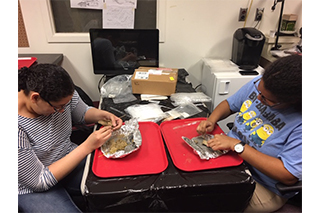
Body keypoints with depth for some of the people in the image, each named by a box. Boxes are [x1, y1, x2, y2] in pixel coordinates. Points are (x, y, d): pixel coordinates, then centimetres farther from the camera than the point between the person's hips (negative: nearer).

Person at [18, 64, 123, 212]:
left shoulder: (61, 95, -15)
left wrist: (104, 115, -17)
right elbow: (39, 182, -23)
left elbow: (83, 114, 6)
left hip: (69, 158, 5)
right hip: (33, 188, -5)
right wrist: (87, 147, -29)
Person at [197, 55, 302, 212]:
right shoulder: (258, 84, -8)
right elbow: (229, 104, 7)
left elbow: (288, 175, -28)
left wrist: (237, 145, -29)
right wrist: (211, 120, -14)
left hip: (263, 188, -5)